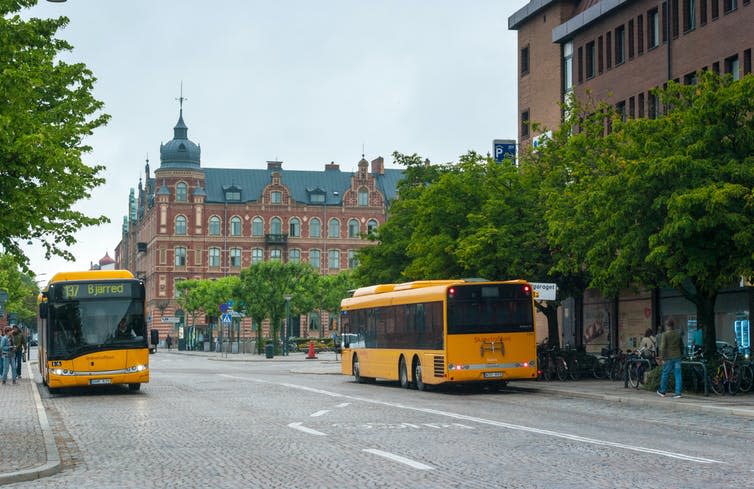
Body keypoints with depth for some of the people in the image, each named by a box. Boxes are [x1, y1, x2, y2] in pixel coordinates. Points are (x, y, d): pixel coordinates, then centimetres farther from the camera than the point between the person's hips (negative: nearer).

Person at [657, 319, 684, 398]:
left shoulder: (665, 334, -7)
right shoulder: (678, 334, 9)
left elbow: (663, 347, -12)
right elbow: (681, 346, 17)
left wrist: (663, 357, -12)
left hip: (668, 358, -4)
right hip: (677, 357, 4)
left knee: (665, 374, 8)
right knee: (678, 375, 3)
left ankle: (662, 391, 18)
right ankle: (678, 393, -1)